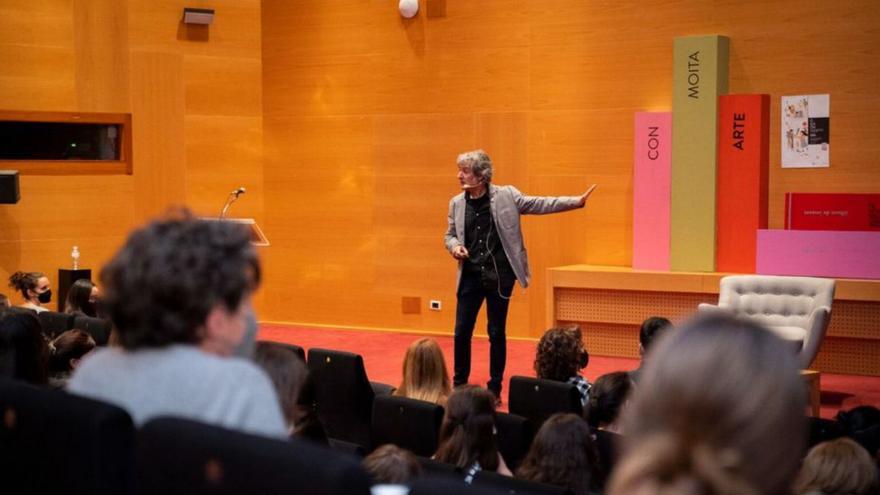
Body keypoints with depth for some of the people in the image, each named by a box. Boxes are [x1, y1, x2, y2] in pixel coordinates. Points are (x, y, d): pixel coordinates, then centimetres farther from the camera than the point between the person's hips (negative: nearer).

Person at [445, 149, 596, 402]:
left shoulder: (506, 195, -5)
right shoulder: (456, 203, 5)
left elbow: (538, 204, -5)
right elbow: (450, 234, 15)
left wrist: (577, 201, -13)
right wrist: (455, 246, -8)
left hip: (499, 276, -3)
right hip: (470, 276, 3)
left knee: (497, 333, 6)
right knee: (462, 332, 4)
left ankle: (495, 389, 17)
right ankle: (459, 385, 19)